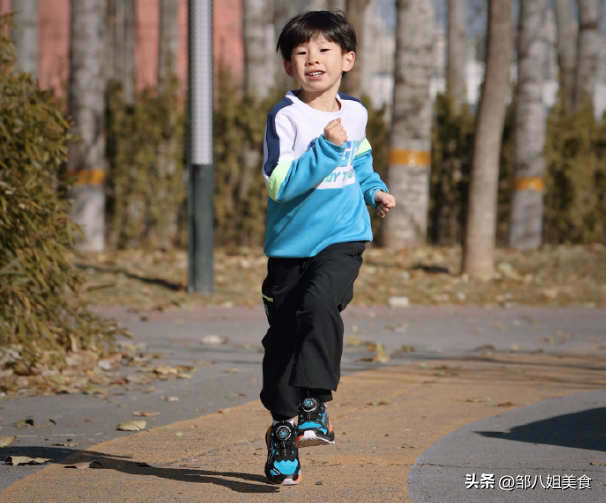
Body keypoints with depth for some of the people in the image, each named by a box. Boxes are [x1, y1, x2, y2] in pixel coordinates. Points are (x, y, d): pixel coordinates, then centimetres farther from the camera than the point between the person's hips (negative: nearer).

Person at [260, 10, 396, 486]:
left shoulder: (355, 112, 6)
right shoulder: (286, 117, -10)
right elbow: (279, 185, -21)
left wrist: (376, 190, 12)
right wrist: (327, 147, -26)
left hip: (343, 238, 1)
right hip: (290, 244, -1)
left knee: (320, 304, -28)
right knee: (282, 335, 4)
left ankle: (316, 403, -22)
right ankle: (282, 428, 20)